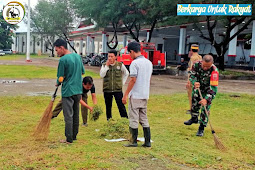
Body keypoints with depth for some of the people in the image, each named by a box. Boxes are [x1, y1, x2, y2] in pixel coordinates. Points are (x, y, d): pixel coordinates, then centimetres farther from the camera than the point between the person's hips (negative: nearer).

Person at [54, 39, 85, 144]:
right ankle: (74, 135, 24)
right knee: (75, 114, 15)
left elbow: (61, 78, -10)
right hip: (78, 90, 7)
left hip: (68, 91, -7)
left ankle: (69, 139, 5)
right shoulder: (78, 56, 7)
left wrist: (57, 83, 10)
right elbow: (82, 72, 17)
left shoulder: (63, 60, -15)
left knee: (68, 116, -1)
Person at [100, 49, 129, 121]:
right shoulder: (104, 65, 2)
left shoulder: (120, 65, 1)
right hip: (107, 90, 2)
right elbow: (102, 75, -13)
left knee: (121, 105, -5)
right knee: (108, 106, 10)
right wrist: (107, 66, -15)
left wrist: (122, 82, 11)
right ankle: (109, 120, 21)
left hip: (118, 89, -1)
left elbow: (126, 73, 16)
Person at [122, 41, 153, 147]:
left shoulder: (135, 63, -13)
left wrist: (125, 95, -13)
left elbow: (133, 80, -18)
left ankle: (134, 141, 8)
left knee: (134, 119, 2)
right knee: (144, 118, 12)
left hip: (135, 95, -7)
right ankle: (147, 142, 13)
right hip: (145, 95, 7)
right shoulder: (149, 63, 11)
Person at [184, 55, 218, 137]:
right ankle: (194, 118, 43)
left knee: (205, 108, -9)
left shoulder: (214, 71, -35)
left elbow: (213, 87, -36)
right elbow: (192, 75, -13)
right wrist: (194, 82, -37)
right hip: (198, 87, 4)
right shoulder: (196, 65, -24)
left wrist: (206, 99, -46)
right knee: (194, 102, 16)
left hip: (208, 90, -4)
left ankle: (201, 128, 1)